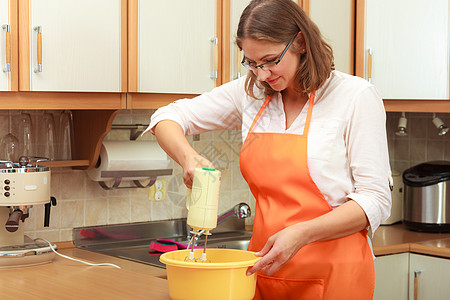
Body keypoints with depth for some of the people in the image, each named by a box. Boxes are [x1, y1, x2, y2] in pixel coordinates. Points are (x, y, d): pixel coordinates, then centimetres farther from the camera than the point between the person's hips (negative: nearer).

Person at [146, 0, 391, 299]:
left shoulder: (356, 96, -8)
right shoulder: (251, 92, 5)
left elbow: (375, 200, -10)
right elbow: (169, 117, 9)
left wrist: (301, 234, -23)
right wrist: (189, 158, -13)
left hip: (332, 273, -4)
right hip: (264, 268, 4)